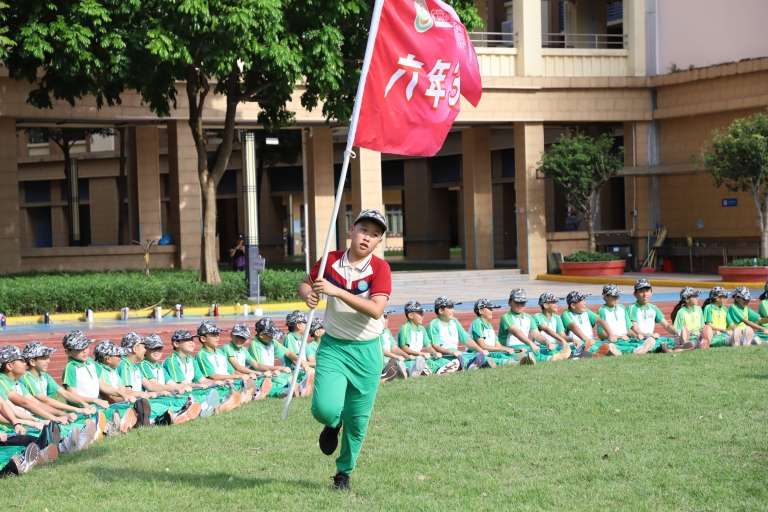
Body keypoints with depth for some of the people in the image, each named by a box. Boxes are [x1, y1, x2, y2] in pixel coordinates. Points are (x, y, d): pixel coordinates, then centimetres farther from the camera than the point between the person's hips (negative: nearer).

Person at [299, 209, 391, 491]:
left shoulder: (380, 268, -10)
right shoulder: (330, 260, -2)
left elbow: (376, 310, -23)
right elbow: (306, 283, 15)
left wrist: (337, 291, -30)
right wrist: (308, 294, -10)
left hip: (366, 351, -1)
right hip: (333, 347, 1)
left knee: (357, 420, 6)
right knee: (325, 409, -19)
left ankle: (344, 472, 31)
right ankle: (333, 424, 19)